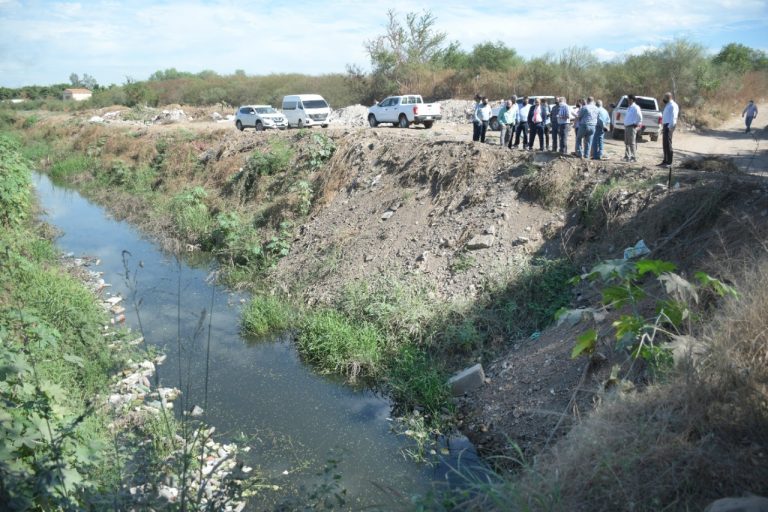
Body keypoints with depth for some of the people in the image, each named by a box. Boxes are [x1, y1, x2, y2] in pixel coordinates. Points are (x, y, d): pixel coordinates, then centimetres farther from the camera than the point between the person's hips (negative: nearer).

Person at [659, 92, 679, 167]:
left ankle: (669, 162, -11)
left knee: (668, 144, -11)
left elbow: (673, 117, -19)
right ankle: (665, 161, 18)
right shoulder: (667, 105, 21)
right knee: (665, 144, 12)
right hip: (665, 126, 10)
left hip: (669, 126, -10)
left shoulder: (673, 105, -10)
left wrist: (670, 127, -24)